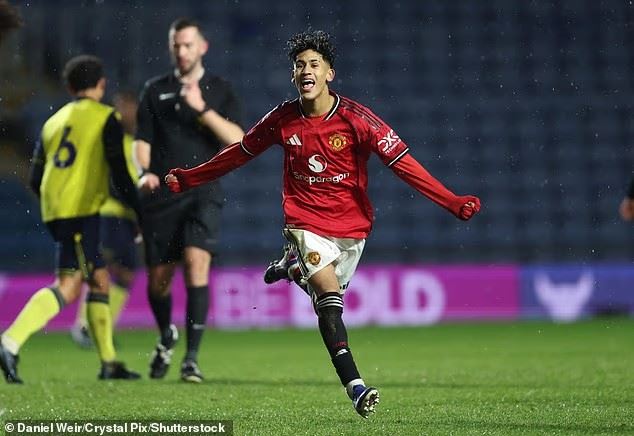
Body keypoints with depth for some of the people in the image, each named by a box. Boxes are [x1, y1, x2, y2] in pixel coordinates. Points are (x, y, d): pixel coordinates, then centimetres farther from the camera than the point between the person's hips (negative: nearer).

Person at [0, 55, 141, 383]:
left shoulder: (53, 121, 19)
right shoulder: (107, 118, 1)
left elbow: (35, 180, 18)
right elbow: (120, 174, -6)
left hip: (54, 210, 7)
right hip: (82, 211, -7)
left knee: (99, 281, 14)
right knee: (68, 286, -13)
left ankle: (108, 362, 17)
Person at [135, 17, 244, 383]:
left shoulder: (220, 91, 7)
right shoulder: (156, 90, 11)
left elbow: (237, 140, -5)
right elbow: (143, 140, 10)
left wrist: (202, 109, -15)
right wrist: (144, 172, -9)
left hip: (203, 192, -2)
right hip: (161, 196, 2)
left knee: (196, 261, -22)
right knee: (158, 279, 5)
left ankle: (192, 357, -20)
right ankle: (167, 336, 37)